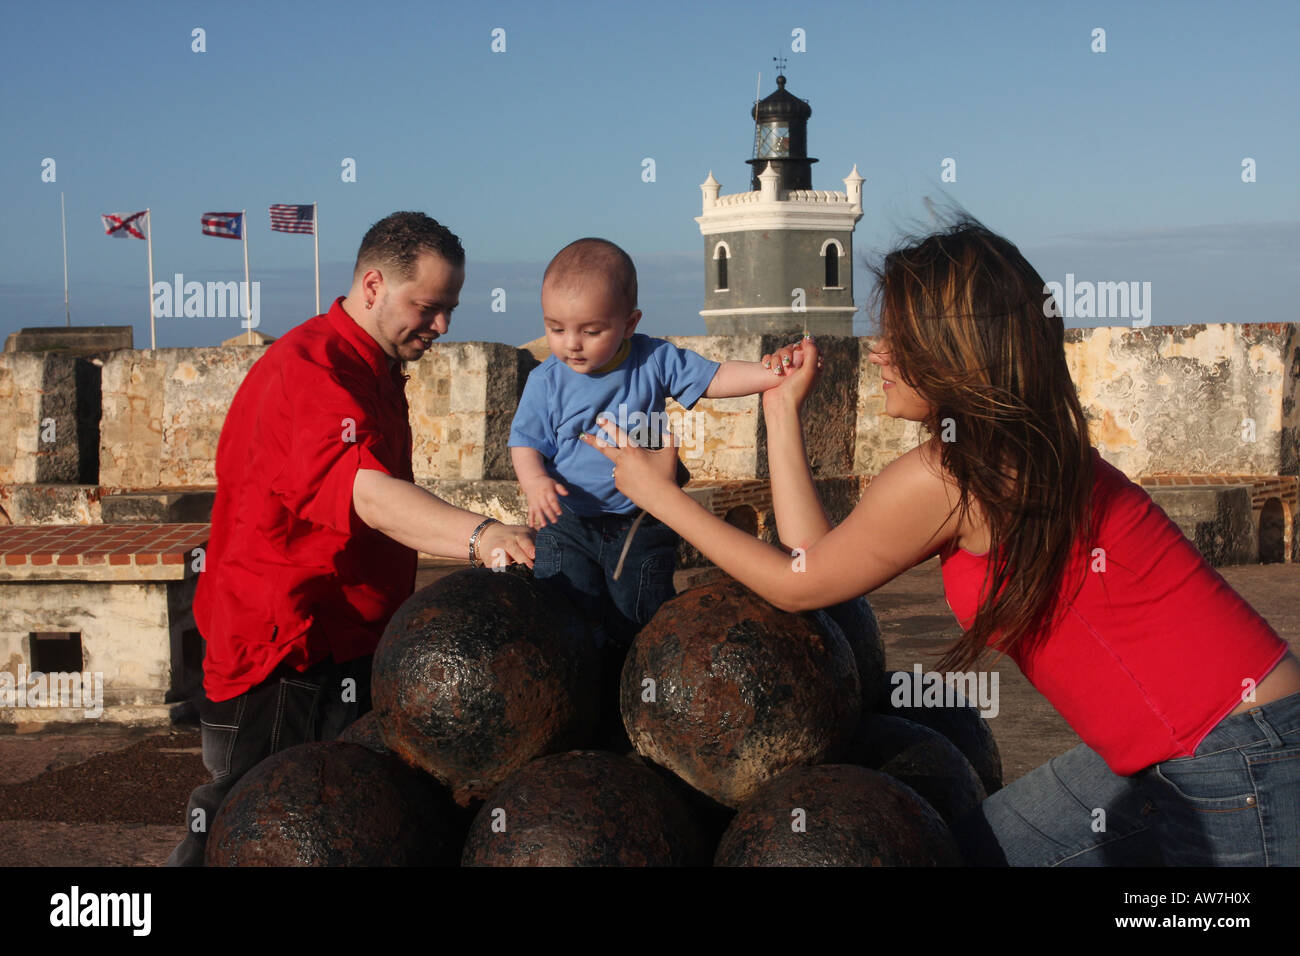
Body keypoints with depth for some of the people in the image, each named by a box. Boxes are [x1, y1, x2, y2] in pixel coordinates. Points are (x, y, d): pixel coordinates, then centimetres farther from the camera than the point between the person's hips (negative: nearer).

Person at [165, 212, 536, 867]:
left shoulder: (373, 369, 16)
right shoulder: (311, 368, -20)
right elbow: (365, 493, -38)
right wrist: (478, 535, -51)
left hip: (349, 638, 10)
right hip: (286, 656, -10)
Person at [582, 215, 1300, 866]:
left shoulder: (941, 479, -18)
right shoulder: (1019, 452, 8)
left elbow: (797, 584, -1)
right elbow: (813, 556, 11)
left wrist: (659, 493, 7)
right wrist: (783, 409, 17)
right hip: (1156, 758, 8)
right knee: (968, 849, 13)